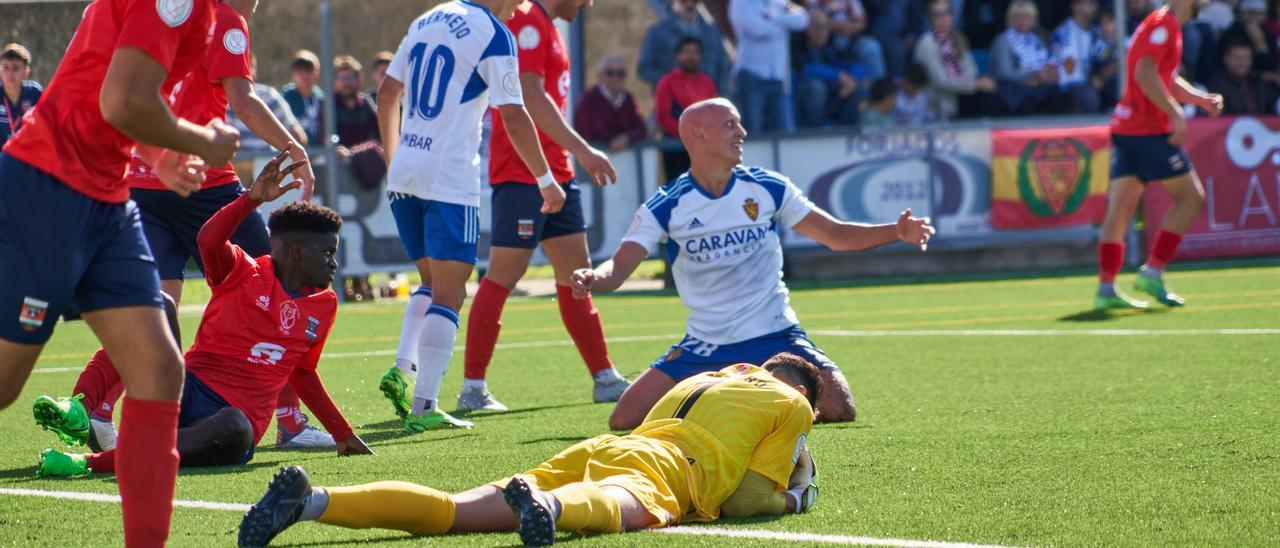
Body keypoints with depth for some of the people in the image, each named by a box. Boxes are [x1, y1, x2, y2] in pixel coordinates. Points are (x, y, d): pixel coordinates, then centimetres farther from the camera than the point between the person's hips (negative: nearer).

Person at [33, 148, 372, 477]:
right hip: (188, 388, -1)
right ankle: (80, 409, -48)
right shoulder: (245, 274, 5)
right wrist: (253, 198, -29)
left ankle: (91, 463, -47)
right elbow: (208, 240, -17)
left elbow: (302, 374, 30)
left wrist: (344, 435, 33)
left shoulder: (324, 305, 18)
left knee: (234, 429, -40)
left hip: (237, 417, 1)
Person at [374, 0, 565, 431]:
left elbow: (387, 93, 21)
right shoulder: (494, 36, -8)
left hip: (404, 174, 7)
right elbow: (513, 118, -9)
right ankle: (423, 407, -11)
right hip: (450, 178, -7)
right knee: (449, 294, -4)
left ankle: (402, 369, 2)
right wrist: (546, 180, 1)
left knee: (432, 281, 20)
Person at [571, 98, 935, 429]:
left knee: (839, 410, -21)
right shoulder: (666, 207, -6)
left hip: (775, 334, 1)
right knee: (625, 421, -14)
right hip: (706, 346, -1)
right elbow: (618, 268, -12)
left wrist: (896, 232, -11)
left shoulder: (767, 189, 0)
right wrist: (592, 279, -36)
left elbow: (835, 235, 5)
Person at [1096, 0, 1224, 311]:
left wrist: (1202, 99, 17)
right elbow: (1145, 75, -22)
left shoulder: (1167, 25, 20)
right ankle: (1153, 273, -4)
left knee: (1120, 209, 3)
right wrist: (1175, 112, -23)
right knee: (1191, 196, -1)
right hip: (1150, 130, -9)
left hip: (1124, 128, 9)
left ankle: (1106, 289, -2)